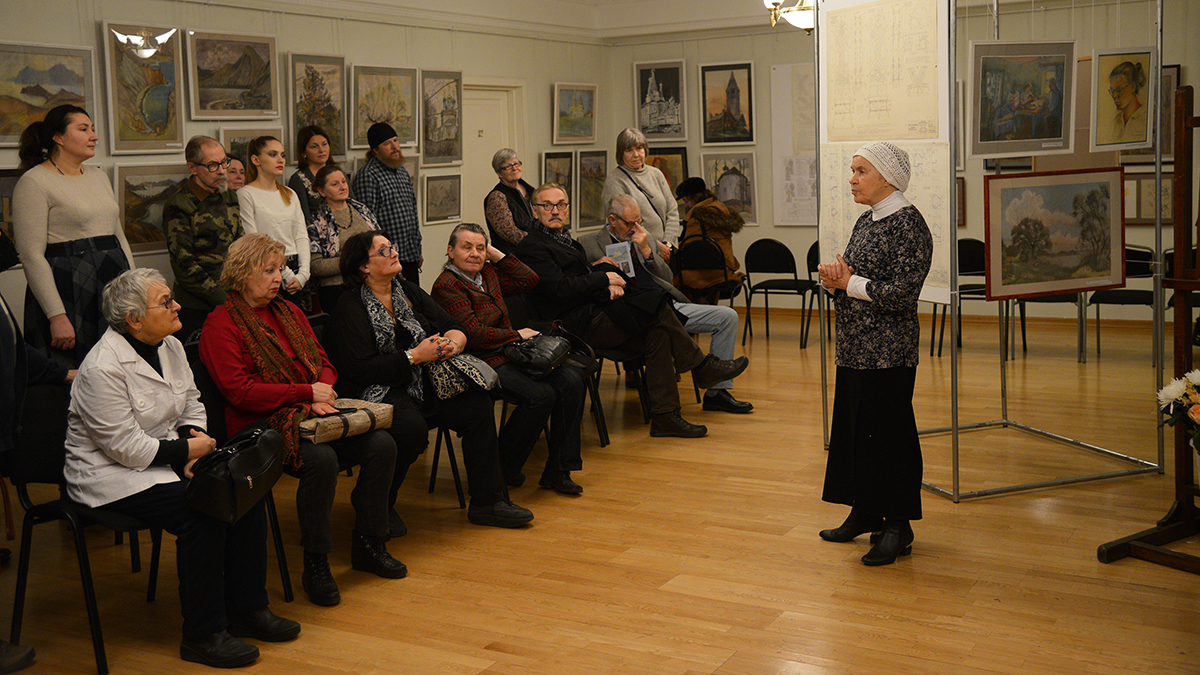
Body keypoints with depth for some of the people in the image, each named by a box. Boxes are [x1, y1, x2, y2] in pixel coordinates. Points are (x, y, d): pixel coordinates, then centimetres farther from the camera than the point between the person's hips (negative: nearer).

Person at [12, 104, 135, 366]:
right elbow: (32, 256, -13)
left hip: (114, 284, 7)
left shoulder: (99, 176, 17)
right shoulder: (34, 182, -6)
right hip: (68, 291, -7)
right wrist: (56, 316, -18)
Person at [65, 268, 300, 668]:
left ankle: (246, 609, 1)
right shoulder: (102, 369, -21)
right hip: (112, 477, -8)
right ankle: (202, 636, -16)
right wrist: (186, 449, -14)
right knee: (202, 511, -29)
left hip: (167, 459, 8)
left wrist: (197, 442, -7)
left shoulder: (170, 347, 5)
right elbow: (127, 447, -22)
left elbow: (192, 406, 13)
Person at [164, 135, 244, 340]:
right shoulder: (178, 206, -9)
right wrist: (223, 298, -15)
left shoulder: (230, 197, 13)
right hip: (197, 307, -6)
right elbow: (185, 266, -13)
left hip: (235, 301, 6)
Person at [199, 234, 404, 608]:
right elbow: (240, 391, -13)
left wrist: (323, 394, -4)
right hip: (262, 424, -7)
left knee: (381, 444, -15)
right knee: (321, 459, -35)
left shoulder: (289, 311, 19)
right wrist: (307, 392, -14)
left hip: (312, 414, 7)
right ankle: (315, 565, -18)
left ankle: (369, 544, 0)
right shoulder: (220, 325, -4)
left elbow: (323, 363, 20)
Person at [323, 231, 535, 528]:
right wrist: (414, 356, -17)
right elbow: (361, 370, -17)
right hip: (379, 392, -7)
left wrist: (451, 344, -9)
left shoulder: (409, 291, 15)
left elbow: (454, 328, 16)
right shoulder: (350, 308, -7)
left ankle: (487, 502, -7)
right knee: (412, 427, -35)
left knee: (478, 405, -15)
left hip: (423, 385, 7)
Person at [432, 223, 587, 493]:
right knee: (541, 394, -27)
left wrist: (497, 255, 14)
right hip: (482, 363, -9)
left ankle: (557, 471, -7)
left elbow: (528, 280, 21)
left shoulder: (487, 274, 16)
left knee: (571, 381, -10)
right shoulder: (447, 286, -9)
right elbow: (474, 334, -17)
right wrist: (517, 335, -8)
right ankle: (501, 468, -8)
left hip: (509, 355, 9)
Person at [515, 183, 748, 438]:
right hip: (577, 325, -9)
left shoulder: (565, 240, 23)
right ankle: (702, 367, -2)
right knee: (656, 305, -17)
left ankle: (665, 417, -12)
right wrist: (605, 278, -8)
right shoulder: (531, 247, -7)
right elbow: (561, 288, -18)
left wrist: (611, 285, -1)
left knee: (657, 336, -12)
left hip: (594, 314, 9)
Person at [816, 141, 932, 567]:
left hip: (888, 353, -9)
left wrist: (848, 282, -14)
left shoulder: (908, 224, -13)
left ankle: (897, 526, 8)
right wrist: (833, 277, -3)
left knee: (887, 433, -2)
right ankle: (865, 512, 27)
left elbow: (902, 293, -21)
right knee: (853, 428, 14)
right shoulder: (866, 222, 14)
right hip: (854, 347, 9)